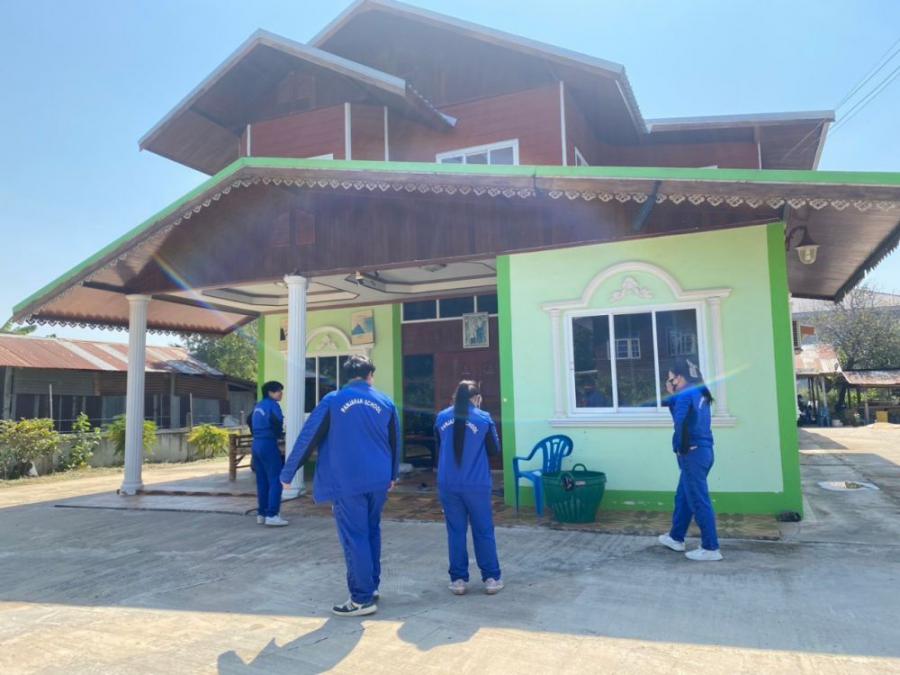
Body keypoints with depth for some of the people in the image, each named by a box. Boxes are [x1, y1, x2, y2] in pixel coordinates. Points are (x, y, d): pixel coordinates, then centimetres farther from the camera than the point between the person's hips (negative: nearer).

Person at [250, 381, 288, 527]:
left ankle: (261, 514, 18)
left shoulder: (258, 405, 16)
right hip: (268, 445, -9)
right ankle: (272, 515, -9)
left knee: (262, 481, 14)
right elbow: (276, 422, -24)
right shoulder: (272, 405, -10)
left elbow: (249, 421, 24)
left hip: (256, 444, 9)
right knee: (275, 481, -6)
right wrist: (279, 434, -7)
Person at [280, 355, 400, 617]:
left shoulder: (333, 401, -2)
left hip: (347, 482, -4)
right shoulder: (385, 402, 7)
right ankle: (372, 586, 28)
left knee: (354, 538, 3)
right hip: (379, 480, 4)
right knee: (371, 532, 20)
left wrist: (287, 474, 7)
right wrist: (392, 475, 28)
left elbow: (307, 438, -1)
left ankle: (362, 599, 8)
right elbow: (395, 441, 15)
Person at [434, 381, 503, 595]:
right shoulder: (484, 419, -5)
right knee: (483, 531, 8)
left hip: (447, 484, 2)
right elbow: (494, 450, 4)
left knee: (455, 532, 9)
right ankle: (491, 578, 14)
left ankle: (458, 579, 13)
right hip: (476, 485, -2)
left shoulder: (441, 418, 3)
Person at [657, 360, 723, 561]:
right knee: (683, 497, 19)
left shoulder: (686, 395, -14)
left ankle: (711, 548, 0)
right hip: (703, 450, 10)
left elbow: (681, 423, -24)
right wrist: (672, 395, 9)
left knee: (699, 501, -4)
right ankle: (676, 538, 30)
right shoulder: (698, 393, 15)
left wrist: (681, 448, -14)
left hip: (693, 453, -10)